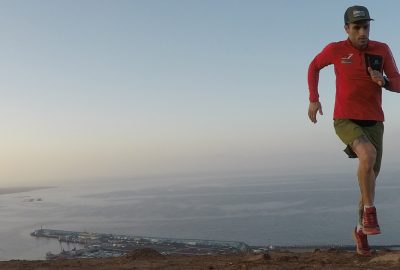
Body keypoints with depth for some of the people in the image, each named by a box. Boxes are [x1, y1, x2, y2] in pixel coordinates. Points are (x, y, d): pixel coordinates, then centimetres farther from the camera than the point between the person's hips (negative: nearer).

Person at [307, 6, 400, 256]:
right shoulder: (335, 49, -5)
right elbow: (314, 66, 15)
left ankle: (361, 230, 28)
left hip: (373, 122, 3)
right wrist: (314, 99, 7)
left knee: (370, 179, 6)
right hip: (346, 121, -3)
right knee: (368, 155, -35)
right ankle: (370, 212, -17)